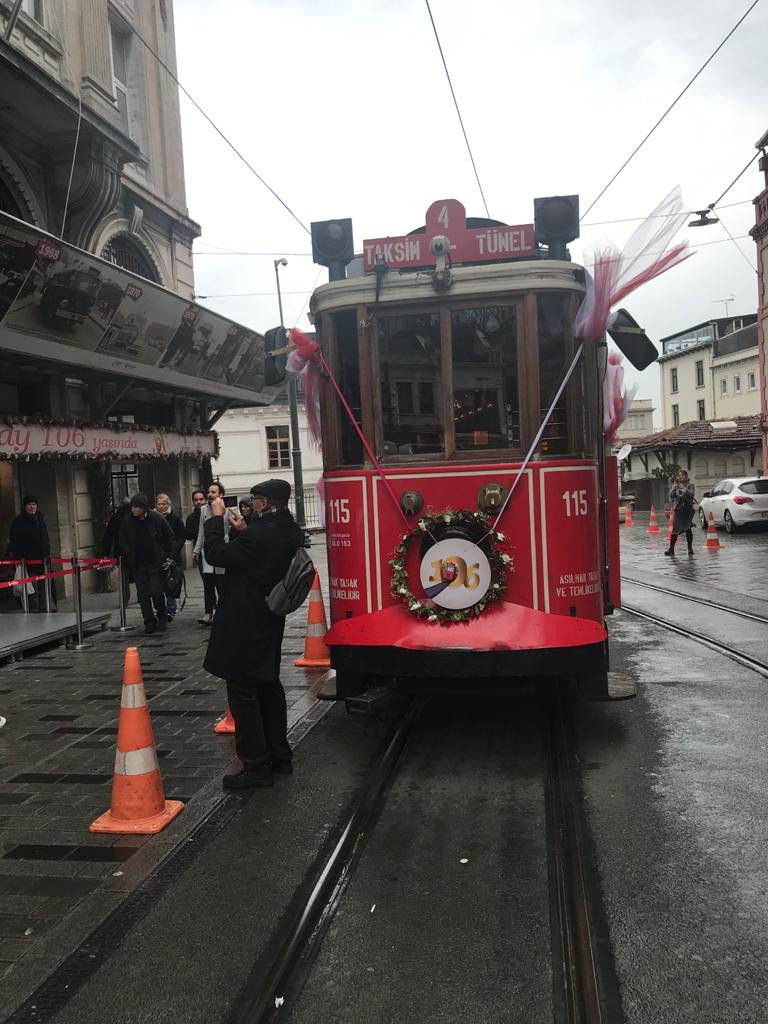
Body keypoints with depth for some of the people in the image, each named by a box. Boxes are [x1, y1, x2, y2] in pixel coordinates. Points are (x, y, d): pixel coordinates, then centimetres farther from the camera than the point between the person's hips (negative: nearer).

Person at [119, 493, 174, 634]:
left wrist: (169, 557, -4)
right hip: (138, 565, 3)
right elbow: (122, 540, 12)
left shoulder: (157, 518, -8)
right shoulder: (128, 521, -1)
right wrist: (128, 555, 0)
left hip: (155, 563, -3)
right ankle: (149, 622, 12)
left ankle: (162, 618, 15)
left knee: (156, 591, -7)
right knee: (143, 594, 2)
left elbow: (170, 537, 1)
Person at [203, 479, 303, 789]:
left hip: (243, 627, -9)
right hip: (269, 624, 9)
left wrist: (216, 518, -7)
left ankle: (255, 766, 8)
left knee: (243, 694, 1)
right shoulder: (291, 532, 2)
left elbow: (215, 554, -18)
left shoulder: (258, 536, -26)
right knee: (269, 687, 19)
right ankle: (279, 756, 29)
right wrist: (243, 530, 6)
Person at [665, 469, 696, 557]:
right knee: (675, 529, -3)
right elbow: (671, 496, 1)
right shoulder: (675, 485, 10)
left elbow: (691, 494, -12)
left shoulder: (689, 485, 3)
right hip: (678, 509, 2)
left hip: (688, 509, -2)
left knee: (688, 529, 2)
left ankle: (690, 548, 9)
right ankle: (671, 549, -3)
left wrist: (684, 488, -20)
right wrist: (674, 488, -13)